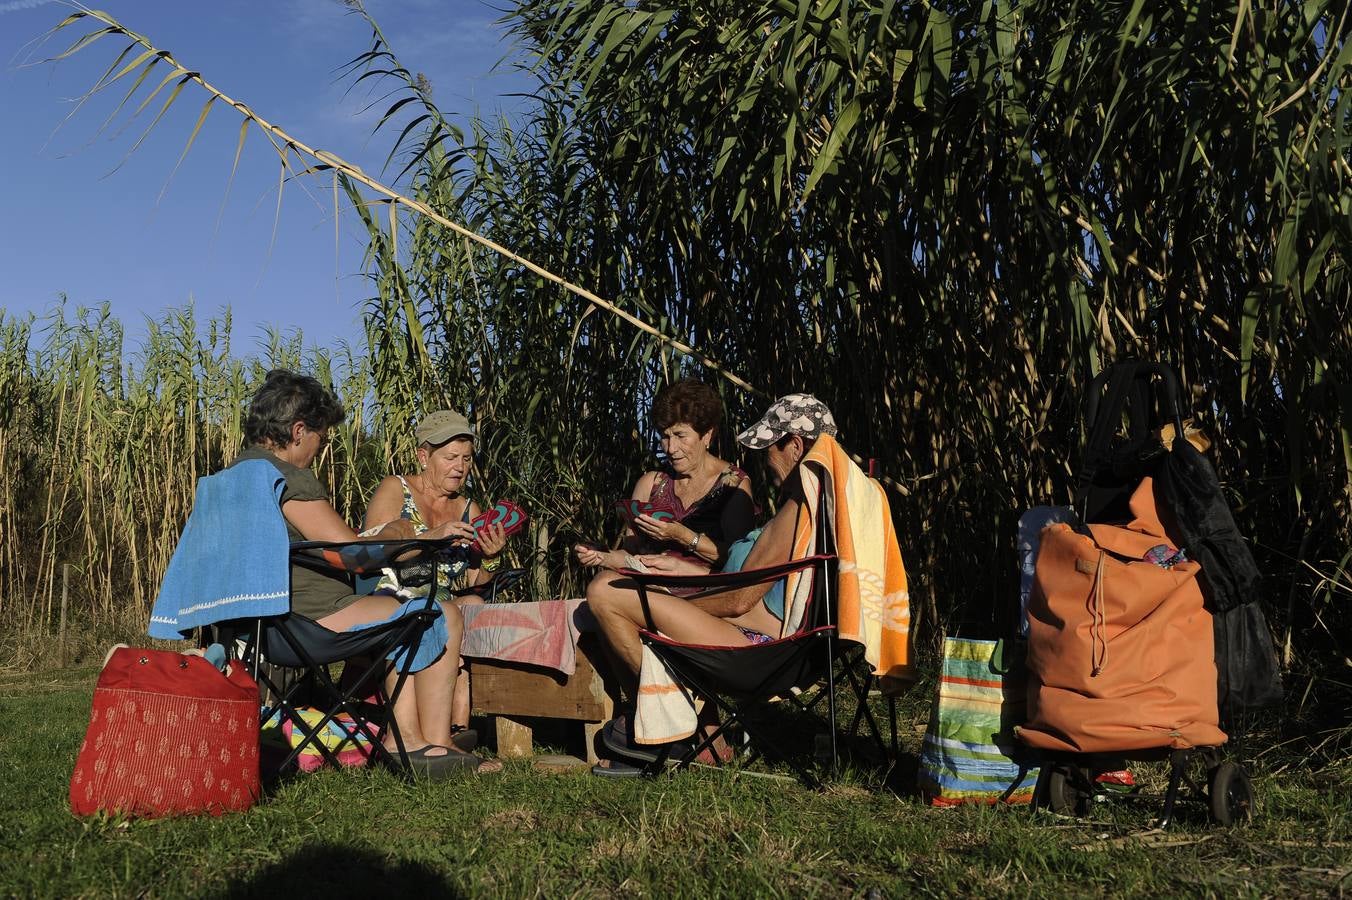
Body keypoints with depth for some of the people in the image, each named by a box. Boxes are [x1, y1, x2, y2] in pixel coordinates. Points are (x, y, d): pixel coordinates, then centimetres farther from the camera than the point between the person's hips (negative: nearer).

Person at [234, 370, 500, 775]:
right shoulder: (288, 477, -17)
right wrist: (394, 533, 2)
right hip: (308, 616, -11)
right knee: (443, 617, -5)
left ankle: (405, 738, 15)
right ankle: (435, 746, 2)